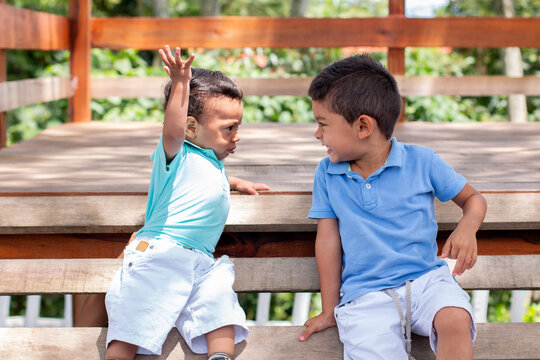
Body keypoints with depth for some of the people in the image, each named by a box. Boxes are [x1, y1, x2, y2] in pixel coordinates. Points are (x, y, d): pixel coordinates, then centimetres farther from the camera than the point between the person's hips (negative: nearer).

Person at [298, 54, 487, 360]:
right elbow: (328, 240, 9)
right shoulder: (327, 174, 8)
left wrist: (467, 228, -12)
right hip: (364, 296, 0)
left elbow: (473, 199, 12)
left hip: (426, 278, 0)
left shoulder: (422, 162, 2)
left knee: (455, 320, -32)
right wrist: (330, 311, 10)